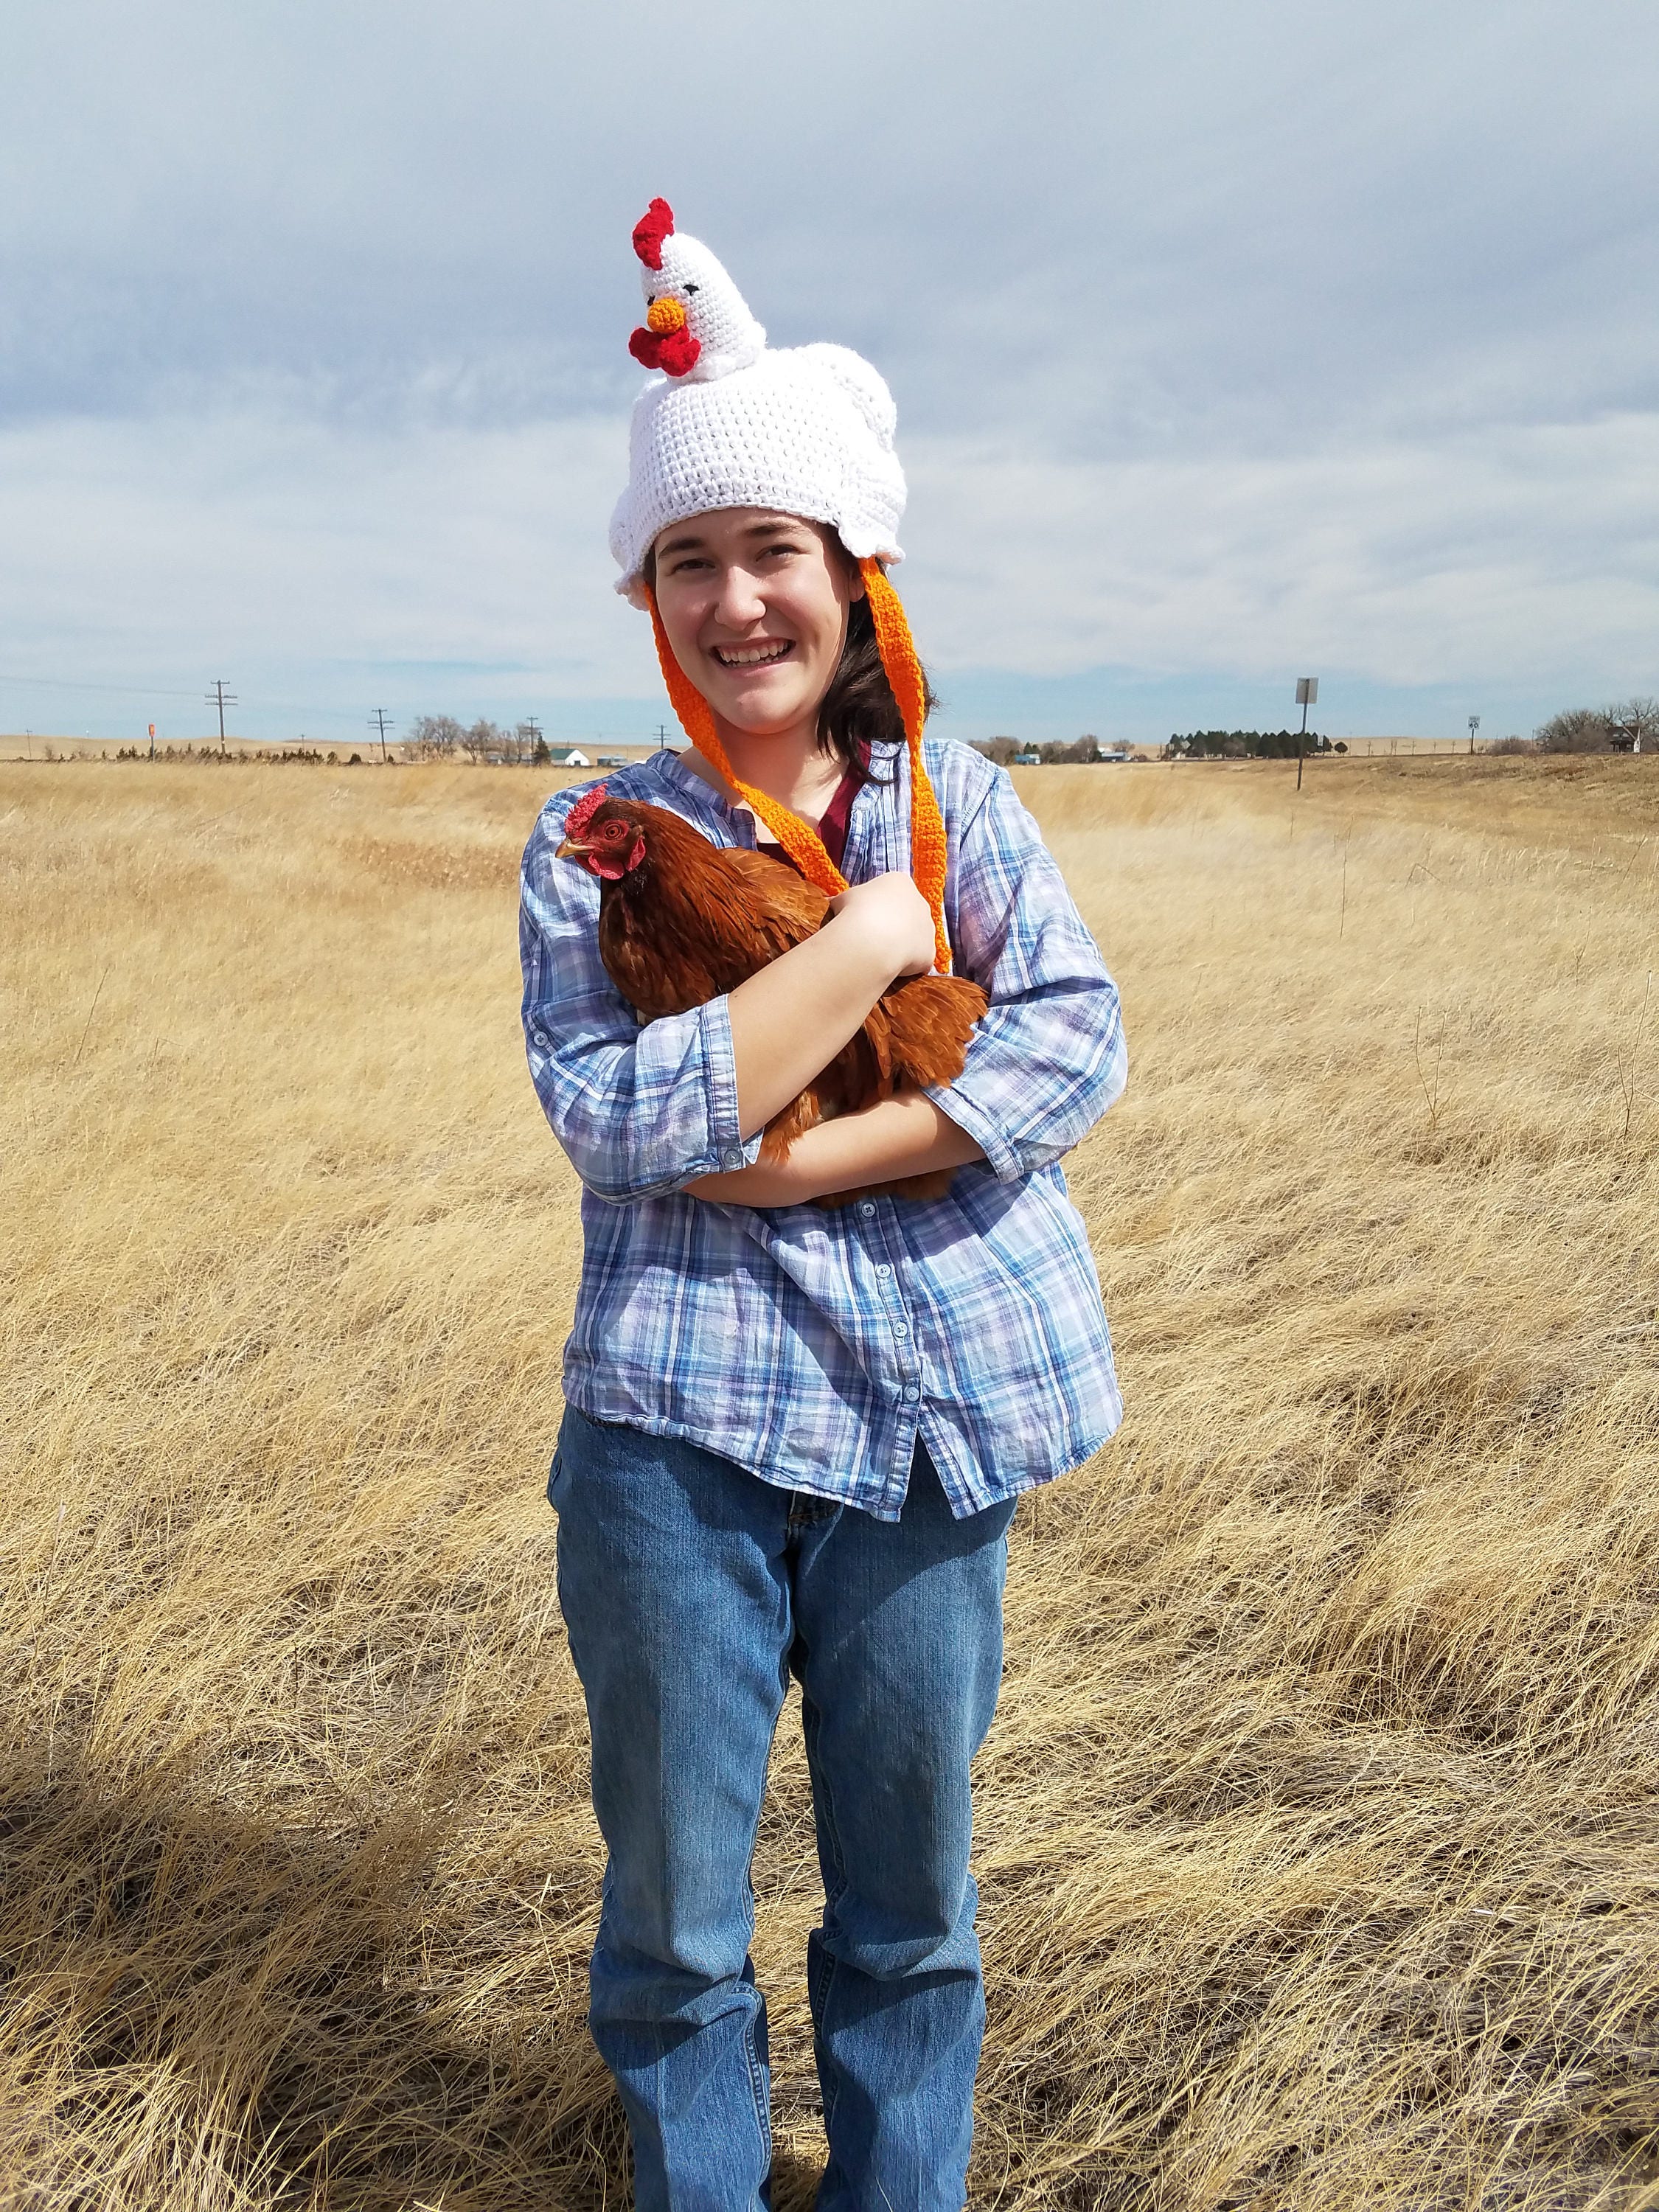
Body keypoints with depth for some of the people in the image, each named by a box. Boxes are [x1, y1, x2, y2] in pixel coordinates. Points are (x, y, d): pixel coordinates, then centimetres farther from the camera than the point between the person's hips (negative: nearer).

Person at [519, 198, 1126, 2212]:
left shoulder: (959, 803, 4)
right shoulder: (596, 840, -1)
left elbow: (1078, 1047, -9)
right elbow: (611, 1115, -15)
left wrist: (808, 1159, -17)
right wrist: (868, 938, -16)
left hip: (924, 1428, 2)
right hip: (678, 1436, -1)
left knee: (911, 1895, 17)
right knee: (675, 1908, 12)